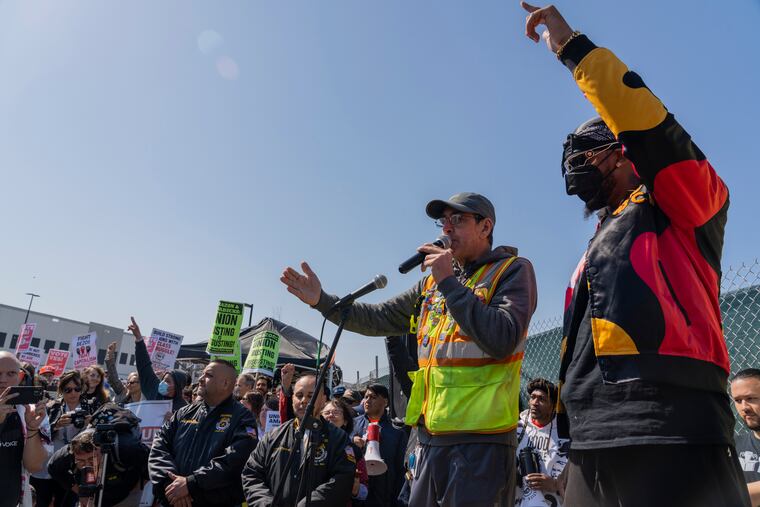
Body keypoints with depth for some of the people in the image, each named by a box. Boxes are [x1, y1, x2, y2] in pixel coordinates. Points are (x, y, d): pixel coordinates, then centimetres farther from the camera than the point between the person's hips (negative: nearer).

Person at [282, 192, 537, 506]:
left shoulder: (513, 271, -5)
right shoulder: (433, 281, 14)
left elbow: (502, 341, -20)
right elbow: (380, 319, 16)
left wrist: (449, 283, -18)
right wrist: (321, 301, 7)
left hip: (481, 438, -6)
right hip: (431, 436, 6)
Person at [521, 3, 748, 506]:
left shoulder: (683, 209, 8)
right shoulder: (599, 245, 27)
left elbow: (644, 120, -12)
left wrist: (571, 44, -3)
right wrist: (576, 425, 17)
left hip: (669, 432, -7)